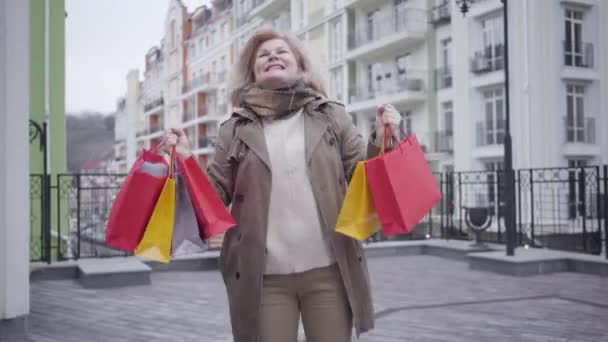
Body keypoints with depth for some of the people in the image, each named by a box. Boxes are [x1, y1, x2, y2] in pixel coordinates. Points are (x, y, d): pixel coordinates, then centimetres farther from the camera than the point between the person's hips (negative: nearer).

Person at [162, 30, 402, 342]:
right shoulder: (235, 129, 8)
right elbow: (216, 196, 7)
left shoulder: (331, 116, 8)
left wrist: (381, 140, -9)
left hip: (328, 270, 0)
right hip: (264, 276, 0)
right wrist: (186, 162, -8)